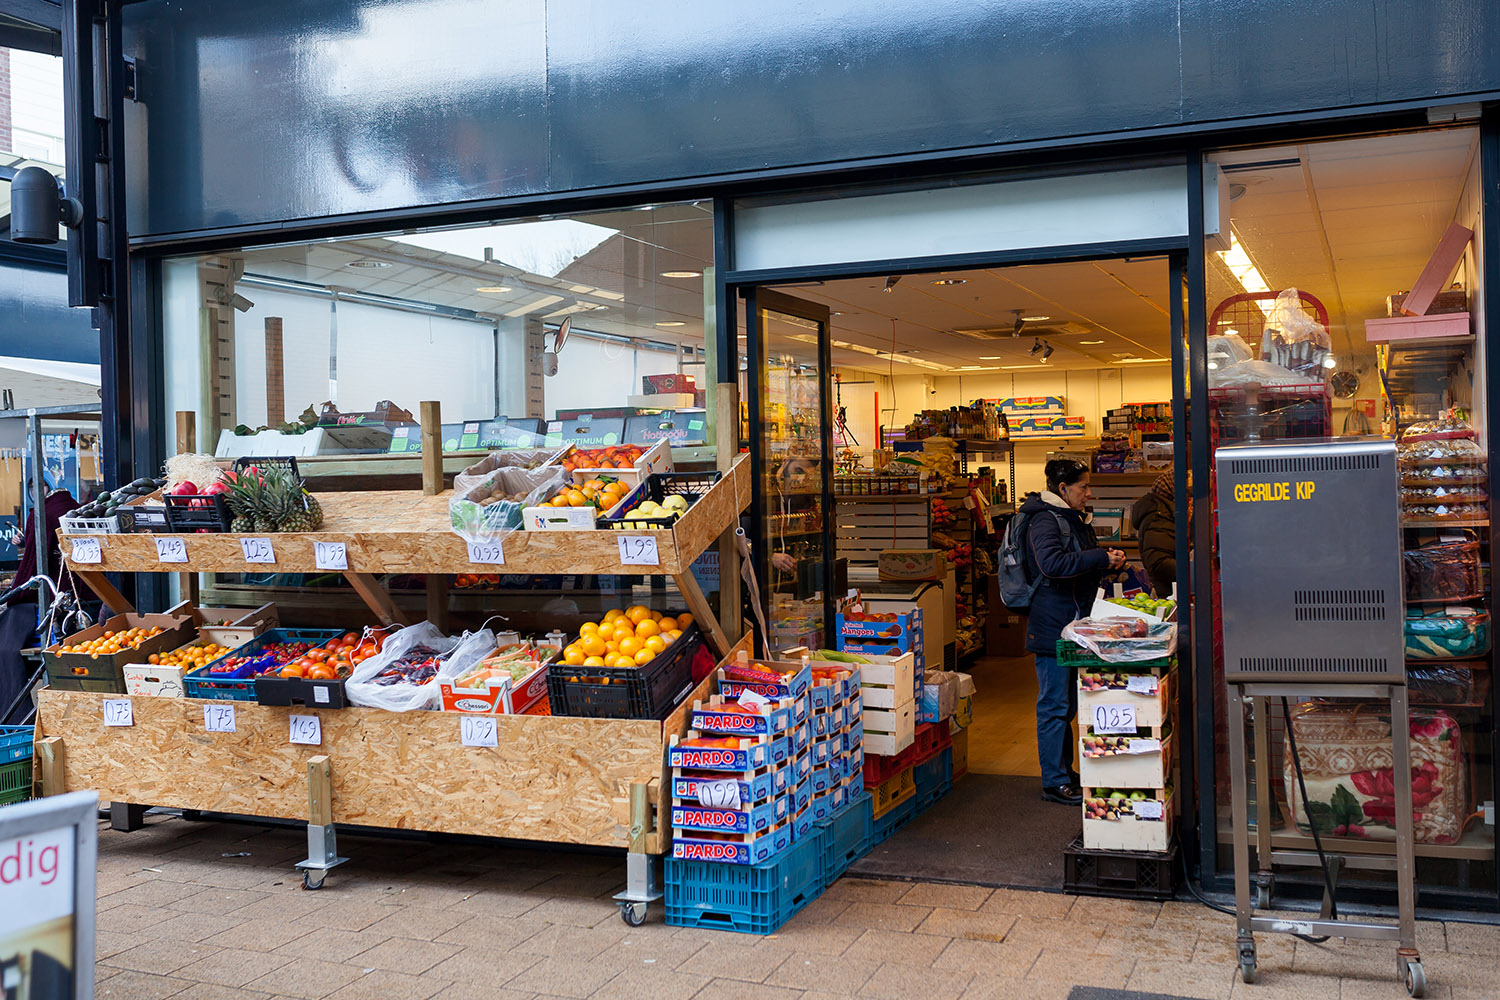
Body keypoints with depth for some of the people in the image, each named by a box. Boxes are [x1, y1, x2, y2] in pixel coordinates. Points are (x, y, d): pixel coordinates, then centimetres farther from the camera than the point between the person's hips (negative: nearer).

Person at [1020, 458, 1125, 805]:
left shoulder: (1074, 519, 18)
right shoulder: (1045, 520, -13)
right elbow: (1051, 563, -29)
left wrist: (1109, 559, 6)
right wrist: (1102, 558, -25)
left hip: (1073, 625, 10)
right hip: (1052, 625, -10)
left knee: (1067, 702, 16)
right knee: (1054, 705, -4)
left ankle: (1065, 772, 26)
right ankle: (1054, 782, 2)